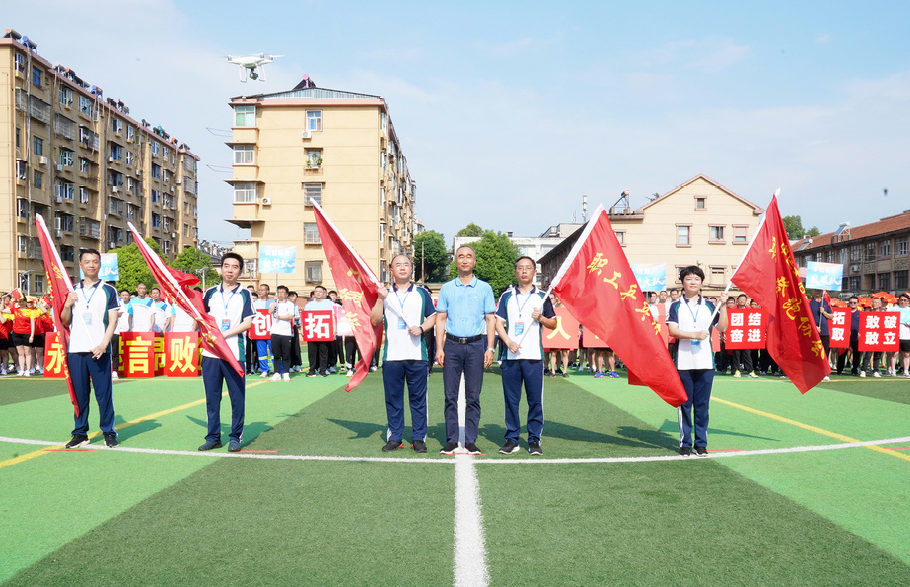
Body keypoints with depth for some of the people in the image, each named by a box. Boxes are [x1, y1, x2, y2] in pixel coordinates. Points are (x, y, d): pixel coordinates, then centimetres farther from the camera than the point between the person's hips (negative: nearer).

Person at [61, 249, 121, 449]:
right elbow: (65, 322, 15)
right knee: (79, 393, 6)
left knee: (104, 393, -2)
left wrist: (103, 345, -14)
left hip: (99, 350, -3)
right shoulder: (72, 291, 14)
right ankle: (80, 433, 15)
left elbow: (113, 321, -1)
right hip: (75, 349, 3)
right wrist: (67, 304, -5)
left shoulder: (108, 290, 4)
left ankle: (109, 433, 6)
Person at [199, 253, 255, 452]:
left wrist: (223, 334, -13)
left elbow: (247, 323, -6)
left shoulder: (244, 295, 3)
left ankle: (236, 437, 10)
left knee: (237, 397, 0)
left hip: (235, 353, -3)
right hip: (210, 352, 3)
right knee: (211, 397, 6)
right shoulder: (210, 293, 12)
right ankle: (213, 437, 17)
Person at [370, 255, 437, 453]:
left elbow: (432, 317, 10)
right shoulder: (385, 294, 11)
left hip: (417, 355, -1)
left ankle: (419, 438, 10)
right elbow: (375, 320, 3)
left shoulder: (422, 293, 10)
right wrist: (380, 299, -10)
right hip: (391, 355, 1)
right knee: (393, 398, 5)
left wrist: (421, 328, -9)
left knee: (418, 398, 2)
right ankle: (394, 437, 14)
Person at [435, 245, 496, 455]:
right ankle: (451, 441, 8)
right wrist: (439, 348, 0)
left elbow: (490, 319, 7)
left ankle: (471, 441, 8)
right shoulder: (447, 288, 10)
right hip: (452, 345, 1)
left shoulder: (484, 288, 8)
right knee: (450, 395, 1)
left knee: (473, 396, 1)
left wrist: (490, 348, -2)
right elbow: (440, 319, 9)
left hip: (476, 345, -1)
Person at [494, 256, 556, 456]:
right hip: (510, 356, 1)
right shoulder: (507, 296, 11)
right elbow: (498, 322, 6)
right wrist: (508, 341, -10)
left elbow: (553, 324, 13)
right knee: (511, 399, 3)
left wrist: (541, 318, -7)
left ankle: (534, 440, 9)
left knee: (535, 400, 0)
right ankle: (512, 439, 13)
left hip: (534, 356, 0)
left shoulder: (542, 297, 10)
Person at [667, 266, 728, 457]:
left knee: (702, 405, 5)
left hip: (706, 363, 2)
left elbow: (722, 328, 2)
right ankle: (685, 443, 12)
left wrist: (723, 306, -5)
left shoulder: (709, 306, 11)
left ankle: (701, 443, 14)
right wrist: (695, 335, -18)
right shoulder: (676, 306, 4)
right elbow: (672, 330, -8)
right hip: (684, 363, -2)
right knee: (685, 404, 3)